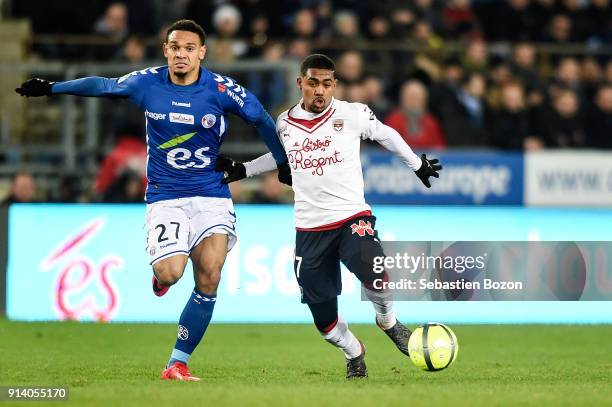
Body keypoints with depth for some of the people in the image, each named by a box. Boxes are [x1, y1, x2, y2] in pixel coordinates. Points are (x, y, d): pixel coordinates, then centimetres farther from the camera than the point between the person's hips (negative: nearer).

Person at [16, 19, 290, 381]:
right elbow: (101, 85, 14)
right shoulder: (148, 83, -2)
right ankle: (160, 274, 18)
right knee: (170, 272, -23)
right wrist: (51, 88, 21)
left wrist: (283, 163, 11)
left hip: (212, 195, 0)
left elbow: (261, 119, 8)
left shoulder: (221, 90, -7)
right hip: (165, 198, 0)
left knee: (209, 279, -14)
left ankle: (178, 364, -3)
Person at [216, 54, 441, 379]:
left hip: (352, 218, -3)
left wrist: (418, 164, 25)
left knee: (375, 277, -32)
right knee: (324, 321, 2)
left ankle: (388, 321, 2)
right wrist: (242, 170, 20)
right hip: (309, 230, 3)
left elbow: (386, 135, 14)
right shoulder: (284, 123, 5)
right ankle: (354, 354, 35)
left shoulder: (352, 114, -4)